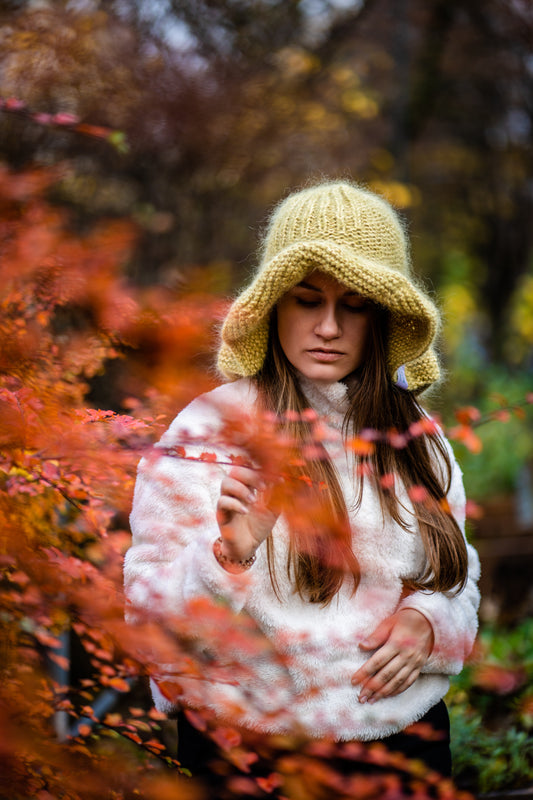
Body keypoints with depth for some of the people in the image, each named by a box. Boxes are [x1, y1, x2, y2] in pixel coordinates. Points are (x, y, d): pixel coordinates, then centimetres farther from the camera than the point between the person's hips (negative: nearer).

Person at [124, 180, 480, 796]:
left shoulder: (414, 436, 3)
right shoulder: (211, 428, -11)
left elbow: (458, 580, 13)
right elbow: (149, 608, -13)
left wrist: (427, 621, -8)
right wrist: (229, 555, -31)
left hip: (408, 736, 4)